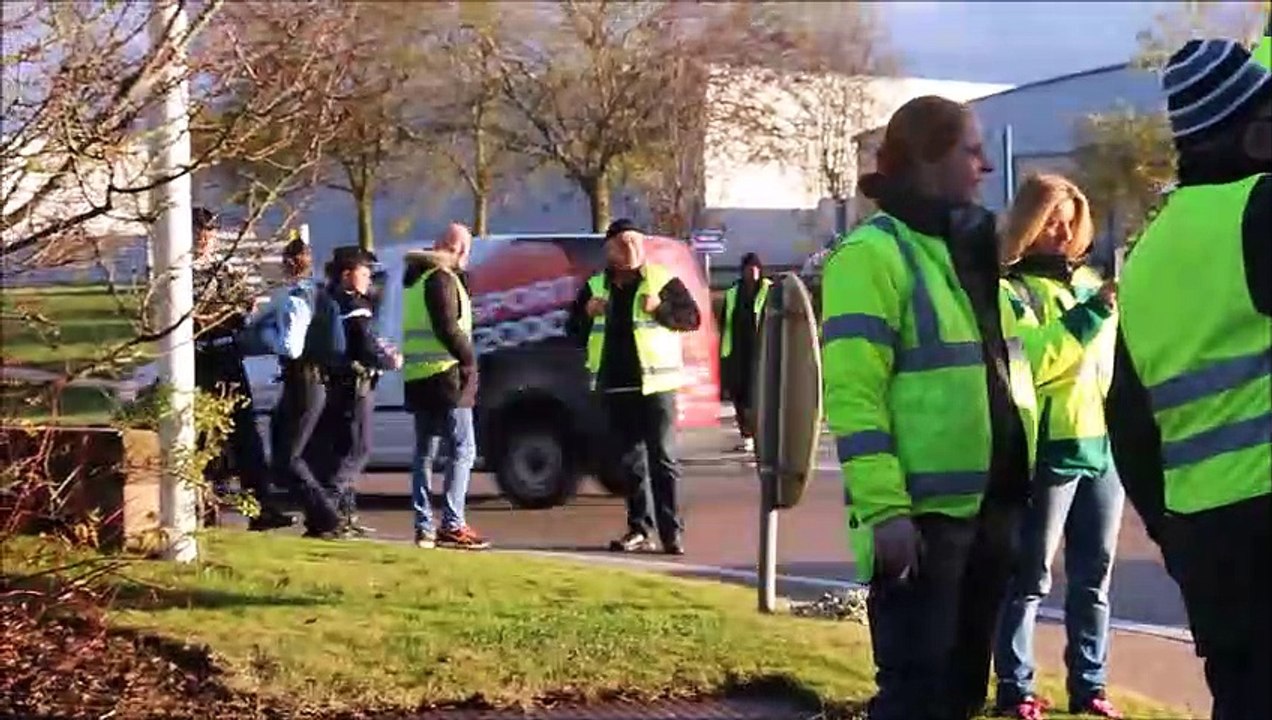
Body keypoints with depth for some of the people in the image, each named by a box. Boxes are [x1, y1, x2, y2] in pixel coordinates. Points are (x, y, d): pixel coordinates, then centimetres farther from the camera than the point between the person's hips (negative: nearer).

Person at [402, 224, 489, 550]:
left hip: (417, 378, 10)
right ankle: (452, 526, -13)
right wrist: (470, 359, -9)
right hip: (445, 376, -10)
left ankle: (424, 528, 10)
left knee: (425, 453, 11)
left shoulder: (418, 279, 20)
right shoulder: (442, 279, -11)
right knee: (462, 450, -7)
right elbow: (448, 328, -18)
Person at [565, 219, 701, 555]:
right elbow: (573, 332, 14)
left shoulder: (663, 281, -1)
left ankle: (672, 531, -4)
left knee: (663, 458, -5)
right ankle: (639, 529, 15)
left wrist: (661, 309, -20)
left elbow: (692, 318, -4)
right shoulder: (595, 287, 11)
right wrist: (587, 314, -7)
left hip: (654, 383, -4)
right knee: (629, 459, 9)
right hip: (616, 385, 4)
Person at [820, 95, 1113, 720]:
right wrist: (884, 509, -26)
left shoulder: (969, 251, 17)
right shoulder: (873, 253, -11)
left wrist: (1086, 318, 17)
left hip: (991, 505, 9)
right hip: (921, 514, -9)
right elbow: (852, 394, -19)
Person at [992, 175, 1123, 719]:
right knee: (1032, 576, -4)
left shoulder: (1088, 280, 16)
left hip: (1103, 445, 7)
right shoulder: (1014, 289, -5)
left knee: (1095, 574, 9)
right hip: (1050, 448, -7)